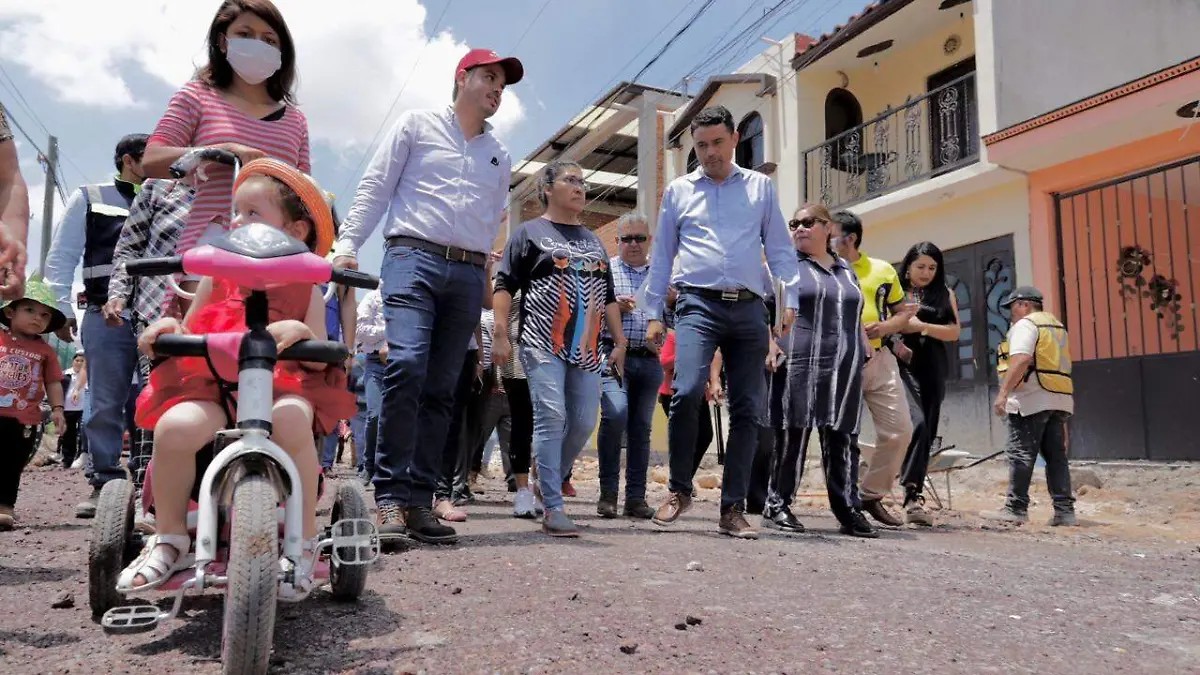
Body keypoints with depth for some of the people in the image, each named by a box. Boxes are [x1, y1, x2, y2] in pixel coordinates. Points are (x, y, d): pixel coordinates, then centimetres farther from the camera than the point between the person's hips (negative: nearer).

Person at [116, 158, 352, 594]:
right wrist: (168, 328, -5)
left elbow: (320, 360, -1)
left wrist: (301, 332, -22)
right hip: (211, 383, 2)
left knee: (291, 421, -38)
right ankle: (169, 541, -4)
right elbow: (186, 334, 18)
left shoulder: (305, 290, 7)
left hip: (283, 385, -2)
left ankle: (304, 539, -17)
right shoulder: (218, 278, 13)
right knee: (174, 427, -30)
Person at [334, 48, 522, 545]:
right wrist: (347, 244, -5)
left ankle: (418, 501, 3)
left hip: (469, 275, 4)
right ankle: (391, 494, -16)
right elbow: (375, 187, 6)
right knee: (406, 366, -23)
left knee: (440, 390, 0)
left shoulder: (500, 156, 25)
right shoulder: (418, 125, 13)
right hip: (414, 258, -4)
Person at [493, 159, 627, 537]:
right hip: (542, 344, -5)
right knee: (550, 418, -12)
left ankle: (549, 482, 23)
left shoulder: (593, 241, 23)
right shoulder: (530, 231, 7)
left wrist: (619, 342, 16)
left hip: (586, 349, 6)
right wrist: (500, 335, -10)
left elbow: (608, 297, 23)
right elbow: (505, 286, 0)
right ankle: (553, 509, -8)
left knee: (584, 422, 1)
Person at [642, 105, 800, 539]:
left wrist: (789, 299, 1)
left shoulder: (760, 187, 15)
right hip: (699, 305, -1)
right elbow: (661, 256, 15)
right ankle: (679, 490, -1)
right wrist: (653, 313, 9)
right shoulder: (678, 191, 15)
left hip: (748, 309, 2)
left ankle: (732, 509, 9)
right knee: (687, 392, -22)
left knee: (747, 409, 0)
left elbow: (780, 248, 13)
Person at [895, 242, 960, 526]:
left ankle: (914, 495, 13)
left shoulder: (945, 294, 14)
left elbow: (954, 332, 5)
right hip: (902, 365, -4)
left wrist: (921, 326, -8)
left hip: (933, 369, 4)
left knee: (928, 432, 4)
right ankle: (912, 495, -23)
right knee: (917, 423, -23)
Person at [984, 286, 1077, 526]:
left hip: (1032, 400, -9)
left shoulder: (1025, 324, -4)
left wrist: (1003, 394, -23)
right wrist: (1063, 412, 28)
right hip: (1059, 399, 9)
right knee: (1056, 455, 9)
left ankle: (1016, 508, -6)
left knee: (1021, 453, -6)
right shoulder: (1057, 326, 24)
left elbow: (1021, 360, -20)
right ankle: (1064, 510, 7)